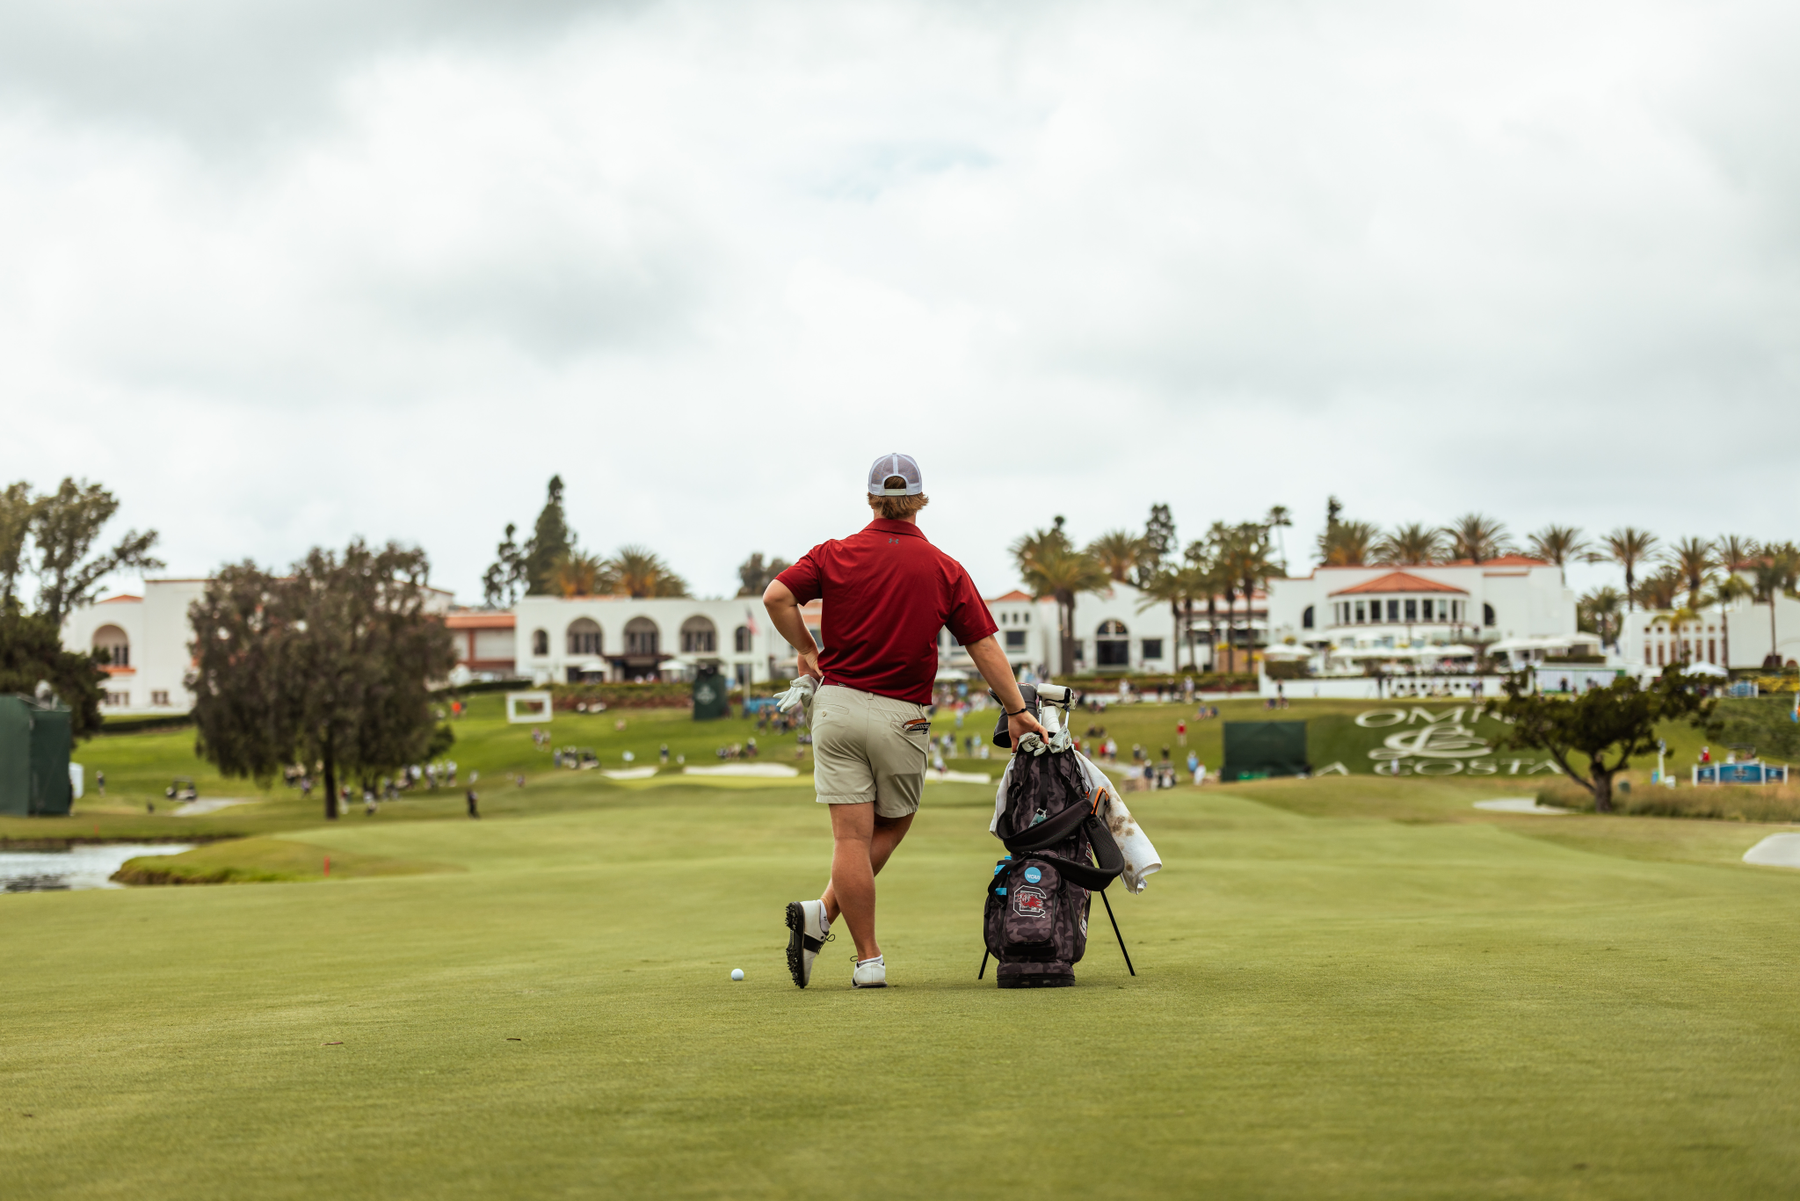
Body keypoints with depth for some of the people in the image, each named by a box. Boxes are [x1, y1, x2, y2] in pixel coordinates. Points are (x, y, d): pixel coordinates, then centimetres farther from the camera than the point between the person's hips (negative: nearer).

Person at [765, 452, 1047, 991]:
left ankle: (868, 961, 0)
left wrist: (806, 649, 5)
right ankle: (823, 914, 2)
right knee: (891, 826, 16)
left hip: (837, 703, 1)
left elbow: (777, 596, -10)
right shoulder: (944, 570, 0)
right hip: (901, 716, -1)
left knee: (852, 835, 1)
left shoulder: (837, 555, 1)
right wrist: (1017, 711, 8)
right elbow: (984, 646, 1)